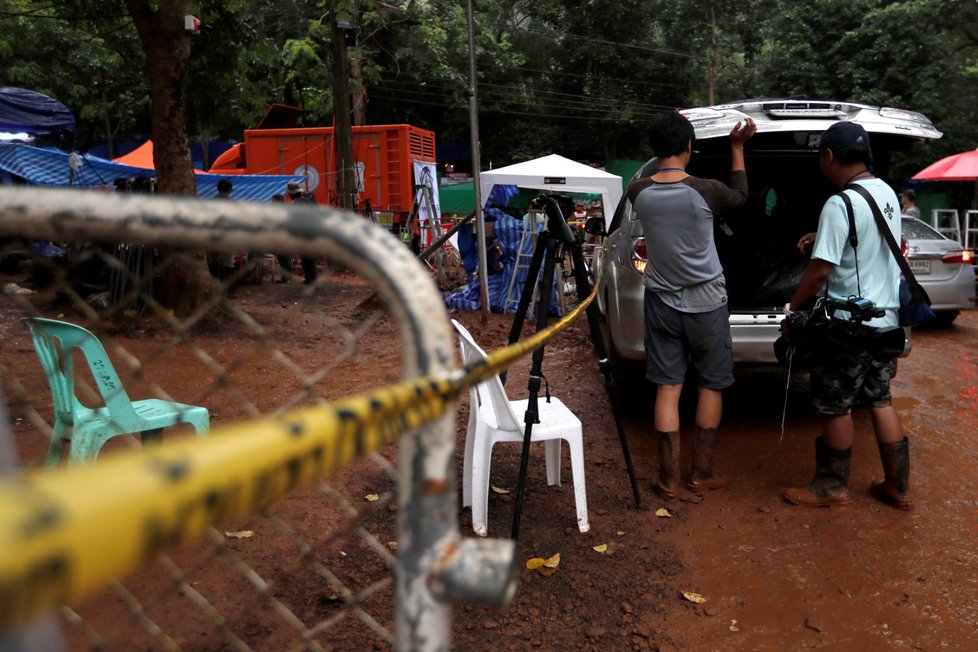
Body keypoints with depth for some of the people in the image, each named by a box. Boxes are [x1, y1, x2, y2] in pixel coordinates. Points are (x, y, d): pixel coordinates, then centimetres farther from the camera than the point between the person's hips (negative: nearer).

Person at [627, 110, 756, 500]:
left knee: (668, 388, 7)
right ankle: (702, 473, 21)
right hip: (706, 303, -2)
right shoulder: (704, 191, -14)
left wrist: (668, 133, 19)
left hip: (661, 302, 3)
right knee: (711, 385, 13)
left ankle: (668, 478, 10)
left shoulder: (638, 192, -5)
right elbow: (740, 196, 9)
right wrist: (737, 147, 15)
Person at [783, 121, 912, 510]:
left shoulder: (840, 205, -21)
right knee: (879, 401, 18)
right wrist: (823, 237, 15)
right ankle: (898, 489, 26)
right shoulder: (887, 193, 7)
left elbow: (819, 272, -21)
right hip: (886, 318, 8)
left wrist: (792, 311, -8)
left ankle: (833, 486, 20)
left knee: (835, 406, 6)